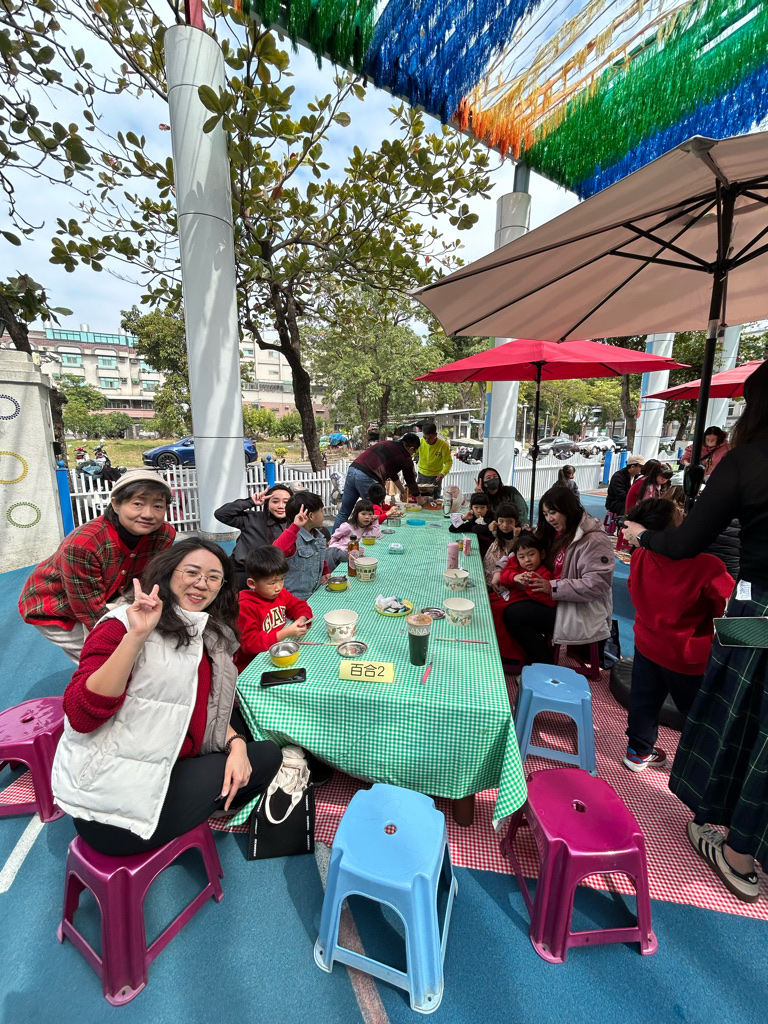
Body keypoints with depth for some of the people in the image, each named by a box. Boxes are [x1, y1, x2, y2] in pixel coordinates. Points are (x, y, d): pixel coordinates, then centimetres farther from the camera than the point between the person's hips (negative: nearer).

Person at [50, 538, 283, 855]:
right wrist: (136, 636, -30)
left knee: (267, 754, 4)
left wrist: (236, 743, -6)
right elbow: (79, 717, -23)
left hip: (172, 771, 8)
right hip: (112, 802, -7)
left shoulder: (211, 637, 7)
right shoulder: (123, 624, -13)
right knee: (264, 760, -4)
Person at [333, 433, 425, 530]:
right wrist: (419, 498, 35)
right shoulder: (405, 456, 8)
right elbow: (410, 480, 18)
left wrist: (402, 491, 48)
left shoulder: (387, 443, 29)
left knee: (344, 512, 15)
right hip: (367, 478, -7)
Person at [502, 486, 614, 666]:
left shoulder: (594, 540, -16)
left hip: (583, 612, -8)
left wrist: (552, 588, -23)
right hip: (557, 601, 9)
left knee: (513, 614, -19)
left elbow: (596, 584, -23)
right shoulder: (557, 534, 11)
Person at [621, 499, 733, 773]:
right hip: (688, 657, -4)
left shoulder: (639, 558, -15)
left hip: (647, 645, 4)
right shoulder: (707, 567, -31)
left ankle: (638, 751, 37)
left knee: (644, 701, 20)